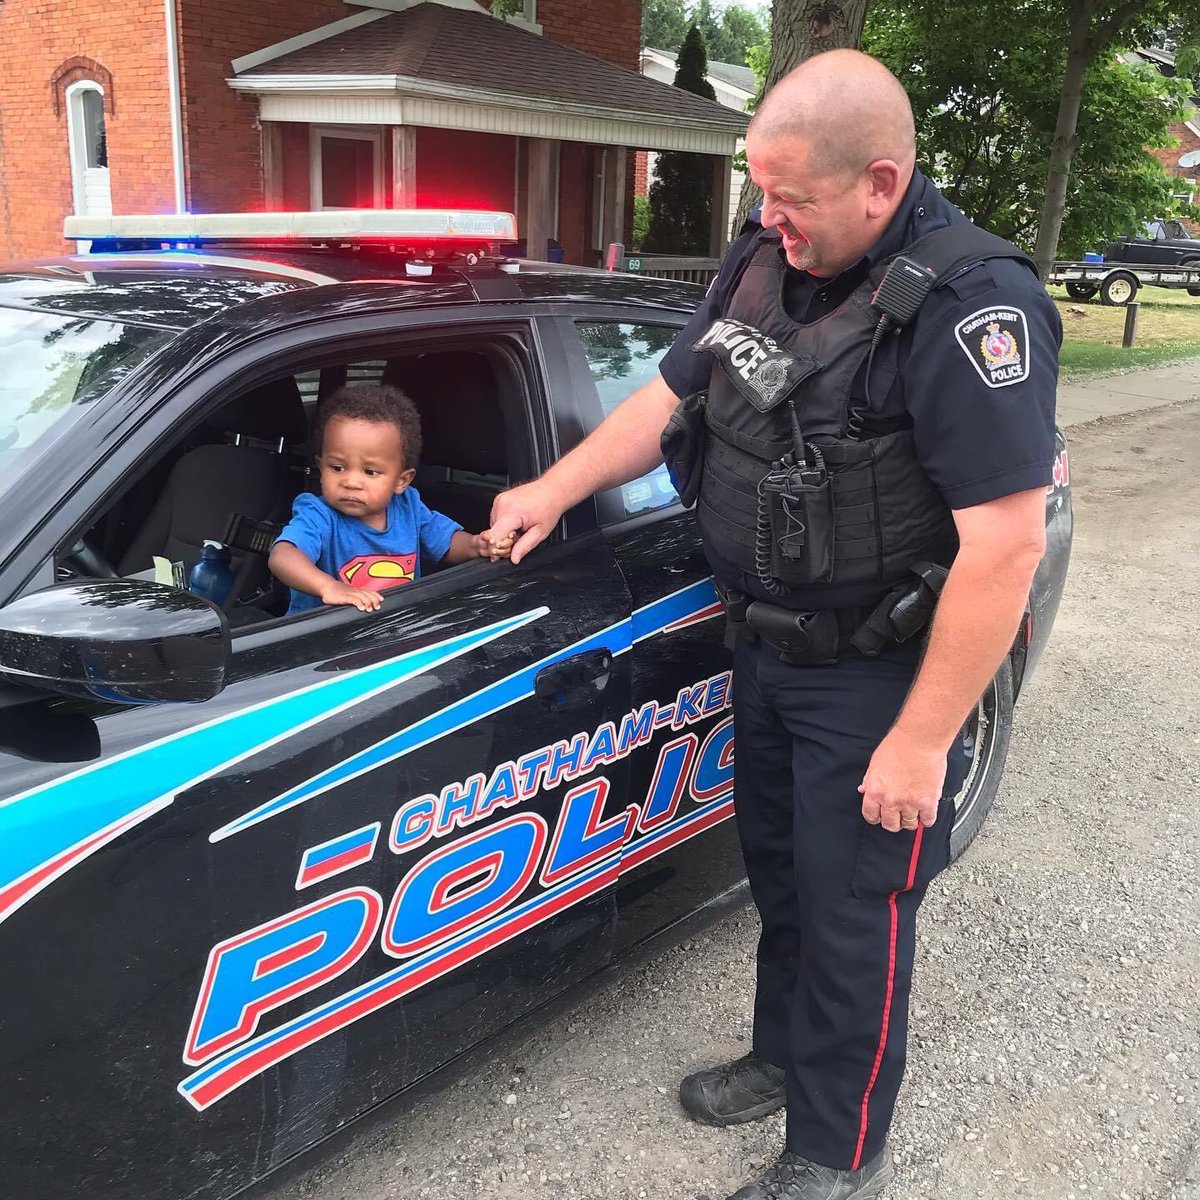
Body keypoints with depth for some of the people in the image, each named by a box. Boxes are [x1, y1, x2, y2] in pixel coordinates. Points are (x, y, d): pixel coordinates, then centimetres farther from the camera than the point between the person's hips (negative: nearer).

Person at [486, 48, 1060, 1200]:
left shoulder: (970, 307, -24)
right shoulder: (765, 257, 0)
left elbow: (1006, 545, -26)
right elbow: (671, 394, 13)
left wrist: (921, 741, -24)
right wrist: (556, 489, 10)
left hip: (877, 677, -7)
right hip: (764, 648, 8)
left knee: (850, 915, 8)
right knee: (776, 870, 23)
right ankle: (783, 1057, 47)